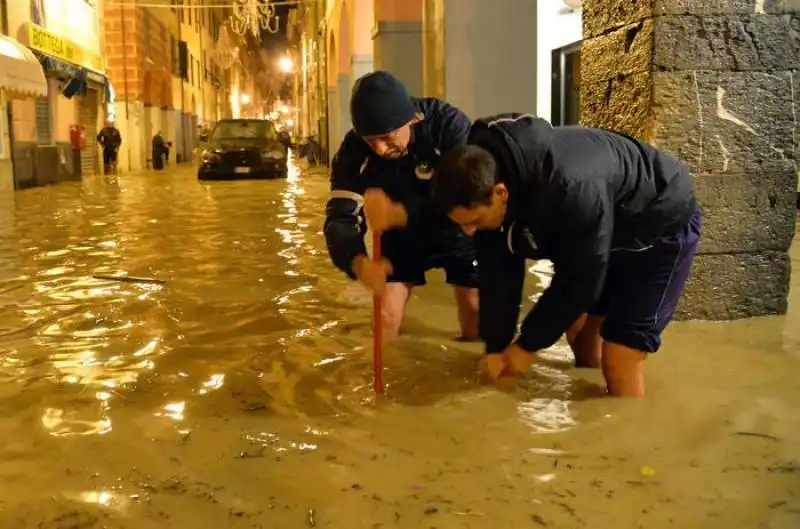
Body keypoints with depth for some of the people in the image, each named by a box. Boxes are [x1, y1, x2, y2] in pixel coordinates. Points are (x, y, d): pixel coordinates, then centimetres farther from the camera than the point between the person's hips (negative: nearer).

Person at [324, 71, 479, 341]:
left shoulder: (449, 124, -33)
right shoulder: (353, 150, -24)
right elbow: (340, 217, -30)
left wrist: (401, 213, -57)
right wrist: (359, 263, -52)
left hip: (458, 232, -2)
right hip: (401, 238, 2)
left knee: (476, 314, -3)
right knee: (385, 319, -1)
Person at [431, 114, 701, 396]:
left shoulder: (572, 190, -43)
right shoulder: (485, 188, -20)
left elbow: (580, 280, -29)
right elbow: (498, 271, -11)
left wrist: (528, 345, -18)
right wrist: (495, 346, -11)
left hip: (661, 227, -7)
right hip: (611, 227, 7)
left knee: (618, 360, -11)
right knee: (578, 329, 16)